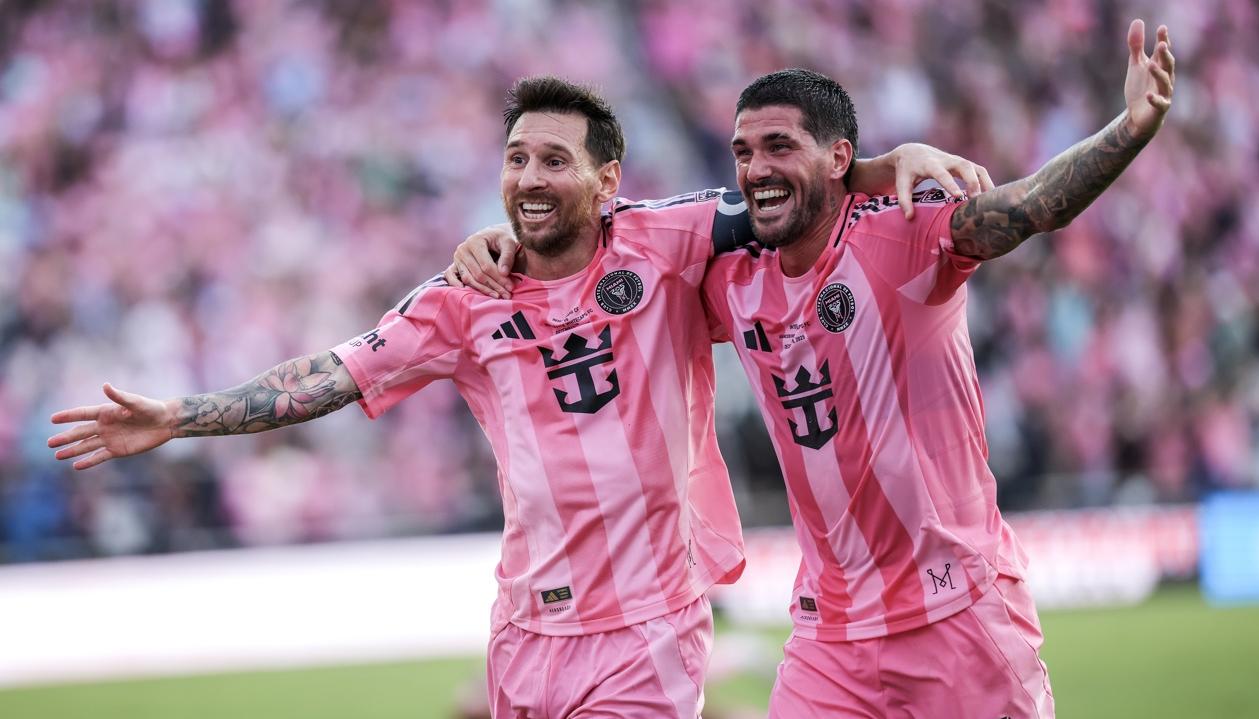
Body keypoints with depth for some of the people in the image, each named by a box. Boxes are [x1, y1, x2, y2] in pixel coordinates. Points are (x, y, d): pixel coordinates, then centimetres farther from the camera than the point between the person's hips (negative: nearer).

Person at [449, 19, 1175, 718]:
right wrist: (507, 240, 7)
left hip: (964, 612, -5)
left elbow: (1035, 205, -27)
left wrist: (1134, 127, -44)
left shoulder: (898, 236, -12)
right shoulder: (734, 283, 6)